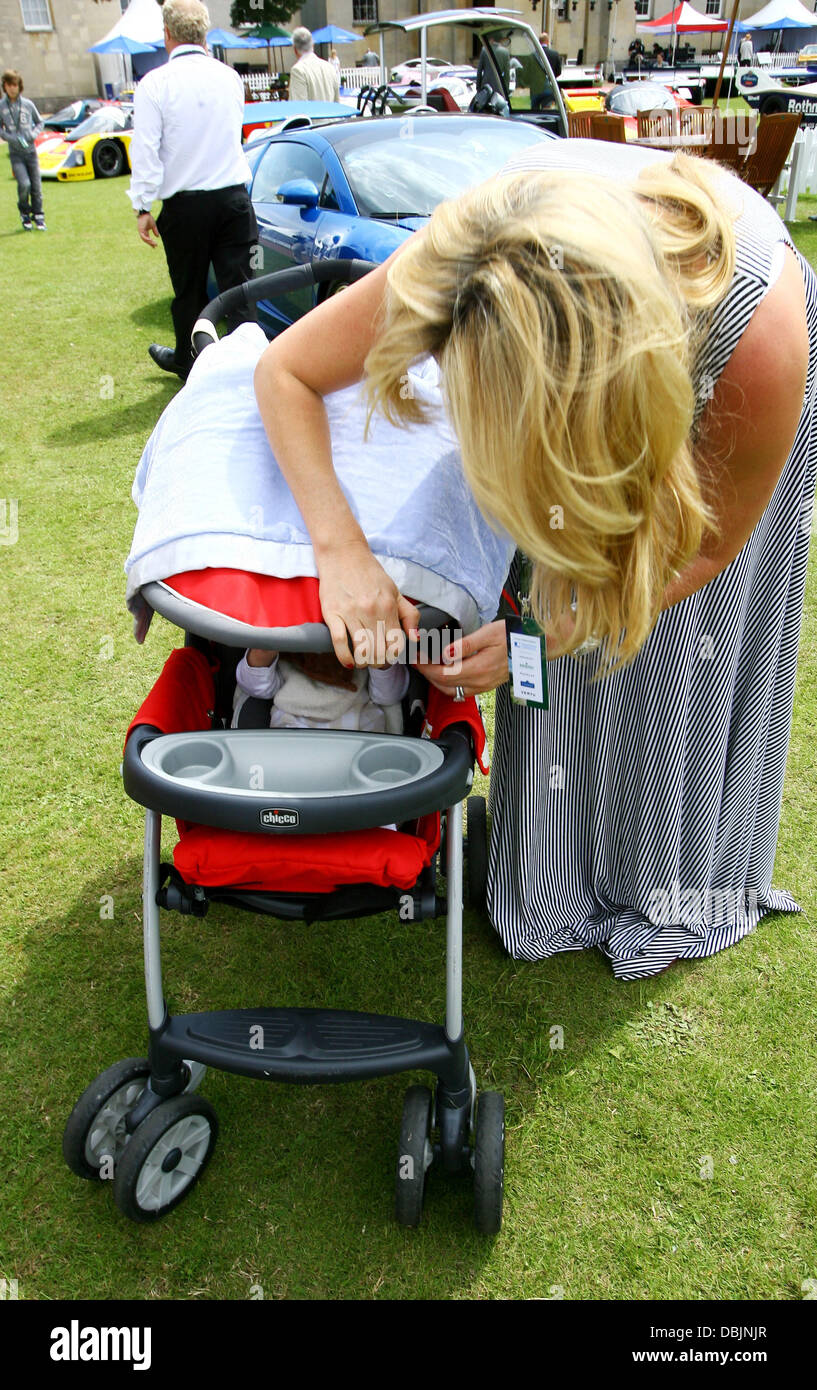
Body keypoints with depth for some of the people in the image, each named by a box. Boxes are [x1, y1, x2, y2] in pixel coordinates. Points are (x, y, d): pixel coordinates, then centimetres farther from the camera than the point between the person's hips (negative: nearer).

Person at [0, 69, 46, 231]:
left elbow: (40, 122, 13)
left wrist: (34, 134, -6)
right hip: (15, 153, -2)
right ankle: (24, 212, 6)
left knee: (36, 186, 1)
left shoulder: (28, 104, 2)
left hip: (31, 150, 2)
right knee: (24, 184, -17)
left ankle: (38, 216, 17)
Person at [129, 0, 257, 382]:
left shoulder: (155, 83, -8)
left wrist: (143, 207, -5)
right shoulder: (229, 77, 5)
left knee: (189, 291, 11)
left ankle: (187, 361, 27)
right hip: (234, 198, 3)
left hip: (185, 205, -3)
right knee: (238, 286, 2)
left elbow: (145, 151, -9)